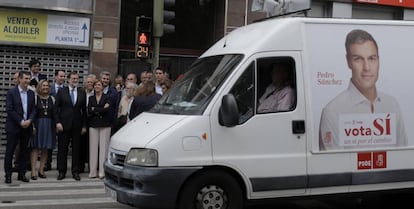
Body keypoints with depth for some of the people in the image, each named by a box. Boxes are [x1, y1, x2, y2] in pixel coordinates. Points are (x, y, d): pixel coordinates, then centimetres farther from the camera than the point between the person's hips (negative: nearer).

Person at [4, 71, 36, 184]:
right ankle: (8, 175, 9)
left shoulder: (31, 93, 9)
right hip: (13, 127, -4)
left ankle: (22, 174, 16)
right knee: (10, 151, 1)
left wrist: (29, 120, -10)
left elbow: (33, 109, 7)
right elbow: (9, 110, -11)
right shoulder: (11, 92, -5)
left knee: (24, 151, 8)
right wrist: (21, 121, -14)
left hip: (27, 126, 4)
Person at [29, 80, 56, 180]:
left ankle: (41, 170, 14)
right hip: (37, 124, -4)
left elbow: (54, 113, 10)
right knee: (35, 147, -4)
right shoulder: (35, 97, -2)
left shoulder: (52, 99, 9)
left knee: (45, 149, 6)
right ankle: (33, 171, -3)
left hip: (49, 126, 4)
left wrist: (55, 125, 4)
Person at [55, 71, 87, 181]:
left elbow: (84, 110, 7)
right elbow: (56, 108, 1)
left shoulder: (82, 92, 6)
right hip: (64, 124, -1)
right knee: (62, 149, 3)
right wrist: (58, 122, -8)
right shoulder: (61, 91, 2)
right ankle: (61, 171, 12)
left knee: (76, 149, 5)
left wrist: (84, 125, 4)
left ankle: (75, 172, 13)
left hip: (77, 125, 2)